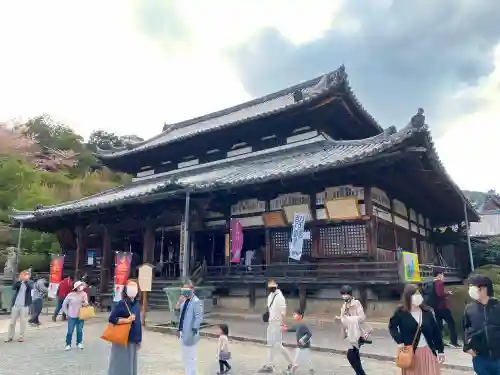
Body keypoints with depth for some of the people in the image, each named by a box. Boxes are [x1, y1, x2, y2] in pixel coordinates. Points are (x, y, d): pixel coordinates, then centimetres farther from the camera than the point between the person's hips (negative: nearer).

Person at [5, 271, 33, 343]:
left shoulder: (30, 282, 0)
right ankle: (10, 337, 18)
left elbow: (31, 287, -21)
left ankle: (21, 337, 8)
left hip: (24, 305, -3)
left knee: (23, 322, 1)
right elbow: (13, 287, -10)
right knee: (12, 321, 8)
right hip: (15, 305, 3)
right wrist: (19, 280, -19)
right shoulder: (18, 283, 8)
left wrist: (26, 280, -20)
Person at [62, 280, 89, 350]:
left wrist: (85, 303, -20)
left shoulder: (84, 294, -5)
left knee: (80, 331, 9)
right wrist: (67, 313, 1)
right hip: (72, 316, -2)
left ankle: (79, 343, 26)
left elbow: (86, 304, 3)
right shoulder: (71, 295, -11)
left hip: (80, 316, 2)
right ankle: (68, 344, 18)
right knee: (70, 331, 2)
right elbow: (64, 304, 1)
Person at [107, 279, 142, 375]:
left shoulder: (137, 304, 6)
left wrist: (139, 339, 14)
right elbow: (111, 319, -15)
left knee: (131, 364, 14)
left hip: (133, 340, 6)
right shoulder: (121, 303, -11)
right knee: (121, 364, 2)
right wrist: (127, 320, -21)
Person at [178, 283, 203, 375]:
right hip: (183, 332, 9)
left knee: (190, 357, 2)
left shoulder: (196, 302, -19)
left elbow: (199, 318, -21)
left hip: (190, 333, -9)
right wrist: (180, 329, 16)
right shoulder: (184, 301, 9)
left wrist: (194, 329, -22)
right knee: (185, 357, 22)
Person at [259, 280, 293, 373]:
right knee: (270, 344, 14)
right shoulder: (270, 296, 9)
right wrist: (269, 321, 17)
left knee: (278, 345, -6)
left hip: (278, 323, -9)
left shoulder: (279, 297, -18)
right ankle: (269, 365, 23)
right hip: (271, 323, 9)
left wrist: (283, 325, -26)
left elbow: (283, 312, -22)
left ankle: (291, 363, 8)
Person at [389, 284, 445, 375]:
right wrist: (399, 341, -10)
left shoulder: (427, 311, 0)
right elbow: (392, 326, 2)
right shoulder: (401, 313, -8)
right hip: (411, 352, -2)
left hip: (428, 351, 2)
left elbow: (436, 331, 4)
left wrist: (440, 350, 3)